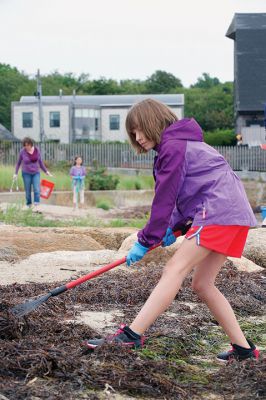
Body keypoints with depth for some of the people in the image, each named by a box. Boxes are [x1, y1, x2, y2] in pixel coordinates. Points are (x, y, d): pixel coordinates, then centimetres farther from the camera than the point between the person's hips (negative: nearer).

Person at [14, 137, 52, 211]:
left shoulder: (37, 150, -7)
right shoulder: (22, 151, -13)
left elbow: (40, 161, 5)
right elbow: (19, 162, 0)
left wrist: (46, 171, 3)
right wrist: (16, 173, -2)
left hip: (36, 173, 1)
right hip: (26, 173, -1)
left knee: (37, 189, -15)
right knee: (28, 191, 0)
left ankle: (36, 206, -21)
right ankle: (29, 206, 12)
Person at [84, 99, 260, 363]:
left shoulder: (172, 146, -5)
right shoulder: (182, 143, 26)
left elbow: (164, 199, -8)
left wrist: (145, 242, -2)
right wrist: (173, 227, 11)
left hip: (219, 211, -10)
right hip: (235, 214, 10)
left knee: (175, 270, -16)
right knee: (202, 284, 10)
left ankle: (131, 335, -22)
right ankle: (243, 348, 13)